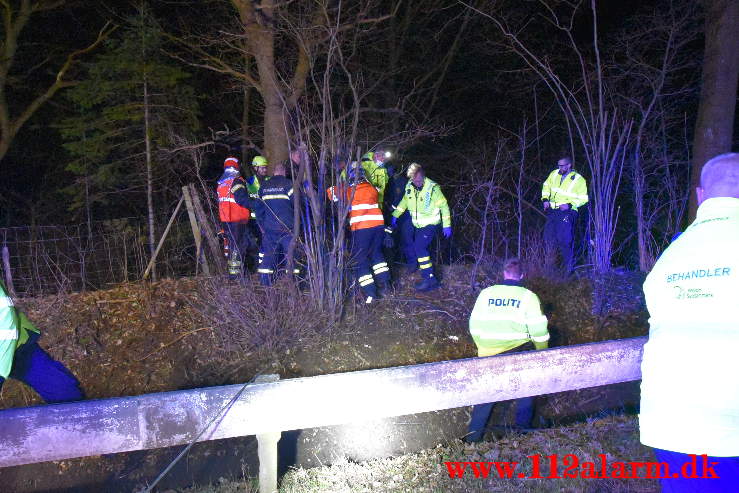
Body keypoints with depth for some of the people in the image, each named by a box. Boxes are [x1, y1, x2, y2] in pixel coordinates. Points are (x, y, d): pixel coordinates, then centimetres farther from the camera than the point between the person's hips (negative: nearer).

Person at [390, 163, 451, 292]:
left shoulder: (433, 188, -20)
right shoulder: (409, 186, -4)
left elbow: (444, 206, -12)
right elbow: (404, 202, 13)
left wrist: (447, 226, -11)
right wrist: (395, 215, 13)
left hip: (430, 225, -7)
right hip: (418, 225, 7)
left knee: (420, 248, -19)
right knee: (423, 248, 15)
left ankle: (430, 278, -17)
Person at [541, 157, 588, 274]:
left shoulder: (579, 180, -6)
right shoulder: (554, 174, 7)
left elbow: (583, 199, -5)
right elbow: (546, 186, 23)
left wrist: (570, 205, -18)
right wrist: (545, 199, 8)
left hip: (567, 212, -6)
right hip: (552, 211, 6)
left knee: (565, 241, -12)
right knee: (549, 239, 7)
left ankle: (568, 269, -2)